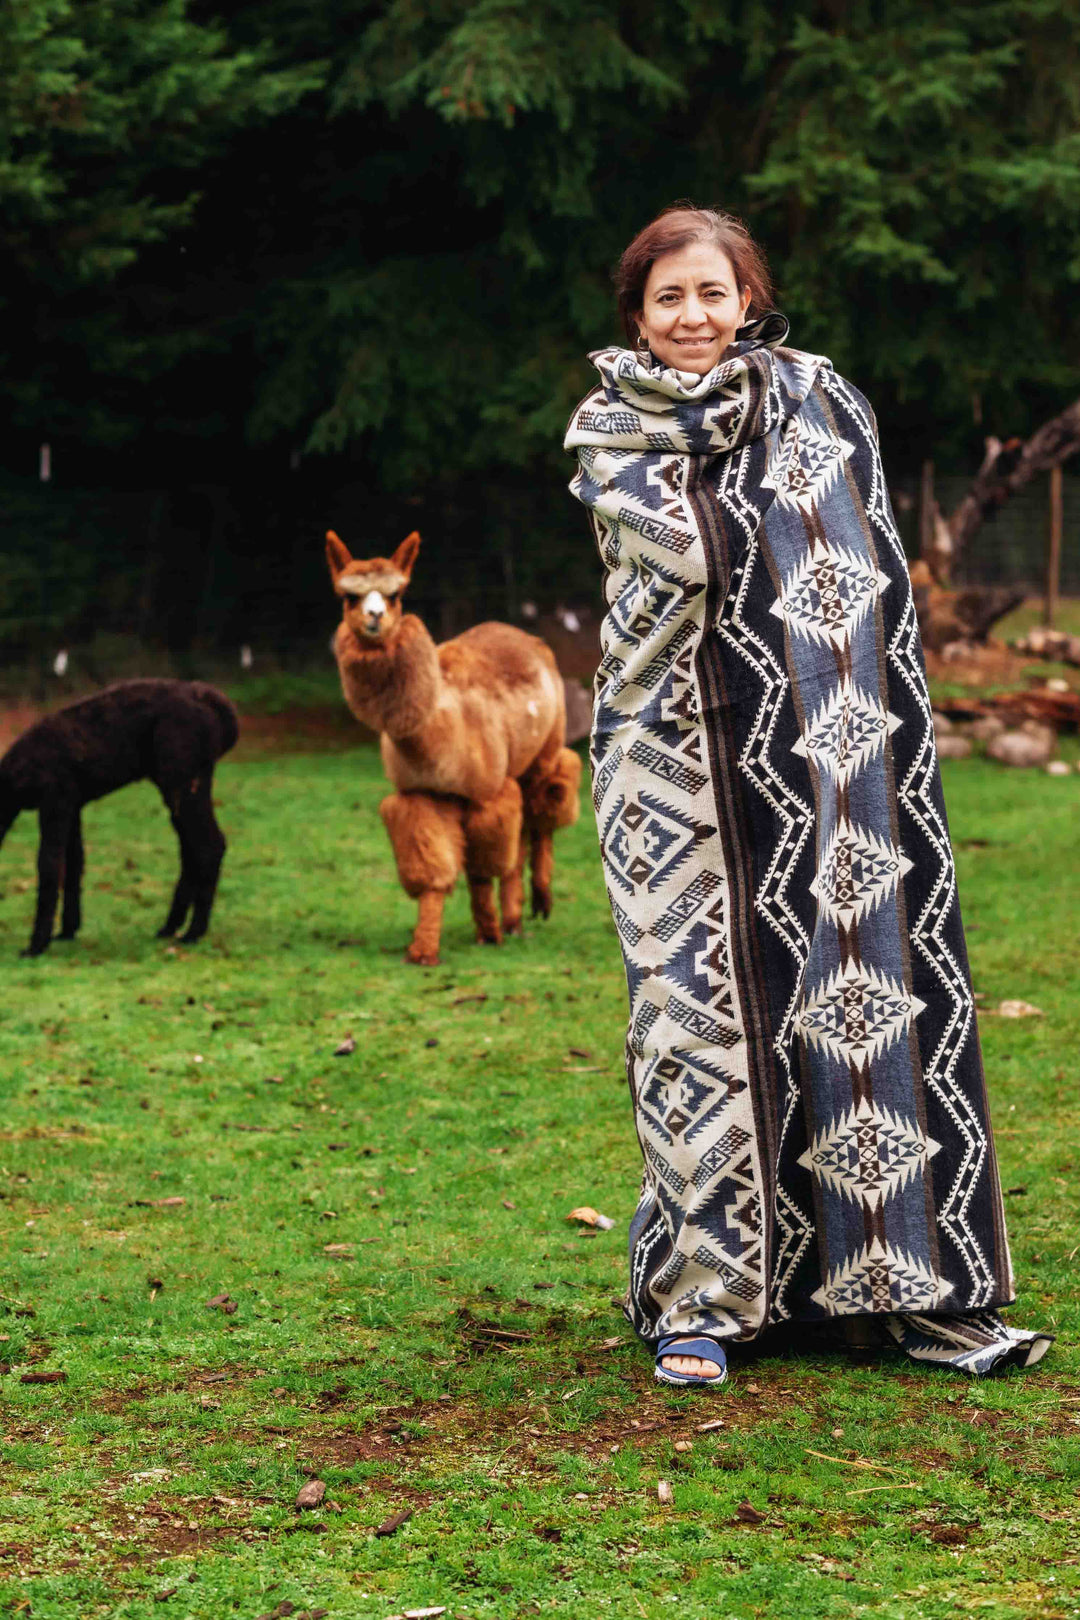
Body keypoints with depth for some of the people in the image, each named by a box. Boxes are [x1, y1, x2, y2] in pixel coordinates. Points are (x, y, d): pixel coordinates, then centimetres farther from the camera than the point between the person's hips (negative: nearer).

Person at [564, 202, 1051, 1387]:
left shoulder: (821, 399, 11)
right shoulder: (612, 430, 5)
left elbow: (869, 568, 10)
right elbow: (680, 550, -12)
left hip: (835, 764, 2)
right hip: (683, 761, -2)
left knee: (871, 991, 0)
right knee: (701, 1002, -6)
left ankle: (904, 1282, 7)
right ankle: (697, 1293, 3)